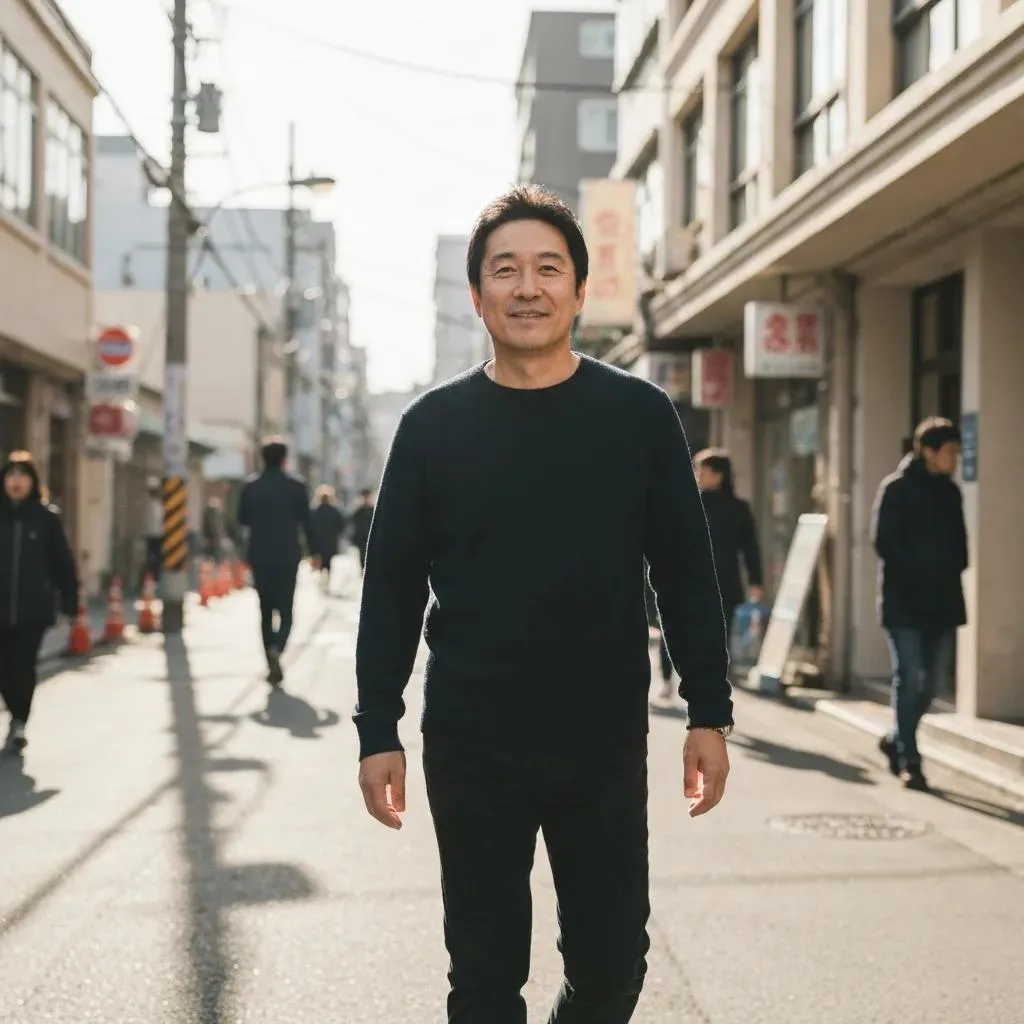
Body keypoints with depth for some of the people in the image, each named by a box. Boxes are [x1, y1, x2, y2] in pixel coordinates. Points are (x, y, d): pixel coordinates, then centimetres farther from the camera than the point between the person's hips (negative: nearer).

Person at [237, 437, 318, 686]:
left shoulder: (250, 487, -2)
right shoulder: (296, 486, -5)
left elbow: (243, 520, 6)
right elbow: (307, 522, -3)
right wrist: (314, 553, 6)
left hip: (259, 556, 1)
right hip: (288, 556, -1)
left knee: (266, 610, 11)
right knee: (285, 610, 6)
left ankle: (273, 666, 11)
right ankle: (276, 647, -23)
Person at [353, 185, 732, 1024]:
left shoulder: (639, 415, 0)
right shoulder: (434, 426, 0)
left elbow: (686, 573, 2)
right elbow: (392, 587, 2)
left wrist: (710, 713, -1)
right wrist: (378, 732, -1)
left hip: (606, 745, 0)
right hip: (470, 750, 0)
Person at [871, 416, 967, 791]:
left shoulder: (950, 491, 13)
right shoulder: (897, 488, -7)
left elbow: (958, 540, 18)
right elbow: (884, 541, -12)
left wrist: (952, 570, 0)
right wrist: (918, 573, -14)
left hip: (943, 600, 6)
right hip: (904, 601, -6)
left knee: (933, 680, 10)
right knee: (910, 679, -5)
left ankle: (897, 740, 29)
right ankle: (908, 759, 2)